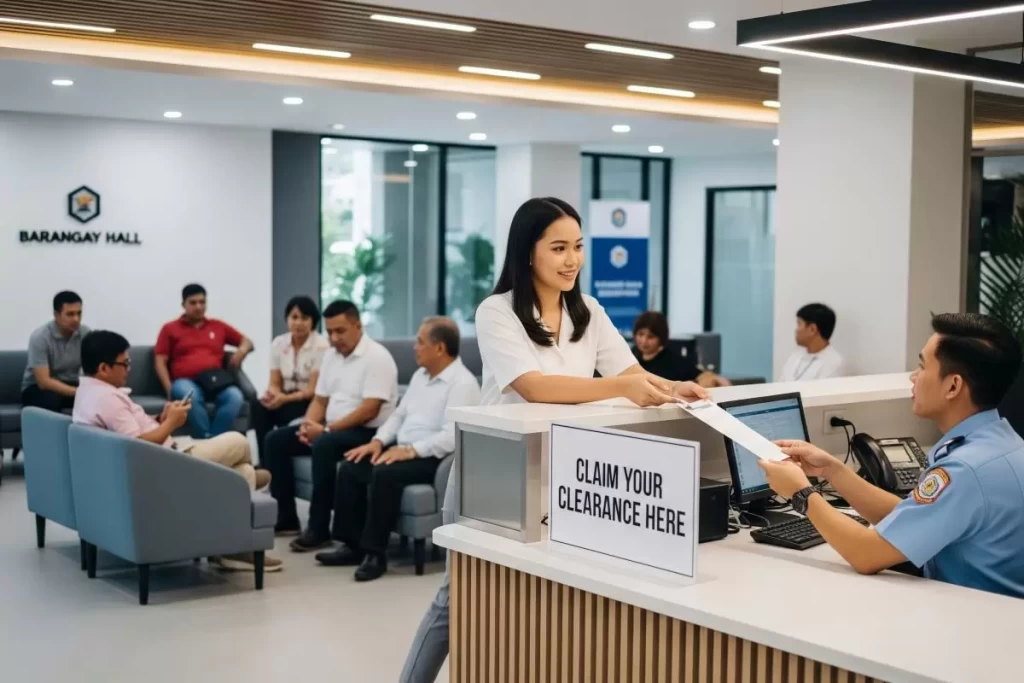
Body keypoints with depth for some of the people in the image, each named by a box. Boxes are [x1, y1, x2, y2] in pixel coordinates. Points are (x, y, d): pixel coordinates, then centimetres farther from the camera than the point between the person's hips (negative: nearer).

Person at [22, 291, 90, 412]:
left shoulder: (86, 333, -9)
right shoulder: (40, 337, -21)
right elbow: (44, 382, -25)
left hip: (69, 386, 4)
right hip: (37, 388, -3)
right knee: (51, 399, -38)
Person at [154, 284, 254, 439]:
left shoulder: (218, 326, 23)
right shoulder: (170, 329, 17)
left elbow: (247, 342, 27)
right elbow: (160, 362, 10)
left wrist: (242, 350, 1)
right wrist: (169, 389, -7)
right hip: (186, 382, -2)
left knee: (235, 396, -34)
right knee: (190, 395, -40)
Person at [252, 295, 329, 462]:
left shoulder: (321, 346, -12)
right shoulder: (278, 343, 5)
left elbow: (313, 390, -15)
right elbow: (275, 383, 5)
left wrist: (284, 399, -27)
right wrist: (273, 395, -20)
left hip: (311, 402, -4)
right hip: (286, 398, 5)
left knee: (285, 412, -34)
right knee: (259, 407, -26)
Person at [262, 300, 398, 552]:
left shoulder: (377, 357, -15)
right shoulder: (331, 355, 11)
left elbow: (369, 410, -23)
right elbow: (320, 399, 15)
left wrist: (326, 429, -22)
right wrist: (309, 425, -7)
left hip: (366, 433, -9)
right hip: (331, 429, 9)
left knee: (323, 445, -35)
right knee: (276, 439, -1)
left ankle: (319, 529, -28)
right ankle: (285, 518, 2)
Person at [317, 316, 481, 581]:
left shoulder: (462, 383, -15)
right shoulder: (420, 375, 16)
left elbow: (452, 437, -25)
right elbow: (399, 415, 18)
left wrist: (410, 450, -29)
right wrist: (378, 441, 1)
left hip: (434, 458, -9)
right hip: (404, 450, 9)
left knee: (385, 474, -32)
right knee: (350, 469, -7)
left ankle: (375, 552, -22)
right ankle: (353, 545, -3)